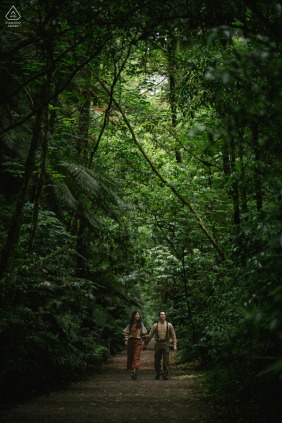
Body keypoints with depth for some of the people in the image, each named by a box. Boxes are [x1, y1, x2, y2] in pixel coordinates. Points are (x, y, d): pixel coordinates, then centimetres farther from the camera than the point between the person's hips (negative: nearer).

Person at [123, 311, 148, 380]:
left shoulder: (140, 324, 5)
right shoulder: (130, 324, 9)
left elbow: (144, 333, 9)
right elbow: (126, 332, 12)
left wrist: (142, 340, 5)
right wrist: (126, 340, 2)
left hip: (138, 342, -3)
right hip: (130, 341, 3)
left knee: (136, 357, -13)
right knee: (130, 357, 5)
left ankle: (134, 371, -23)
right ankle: (131, 371, 15)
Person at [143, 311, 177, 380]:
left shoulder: (169, 325, 4)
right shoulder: (155, 325, 5)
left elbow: (173, 336, 6)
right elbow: (150, 336, 11)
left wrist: (175, 345, -1)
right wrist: (146, 344, 12)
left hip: (166, 344, -1)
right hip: (158, 344, 1)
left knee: (166, 361, -5)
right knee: (157, 361, 6)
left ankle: (165, 375, 4)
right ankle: (158, 374, 24)